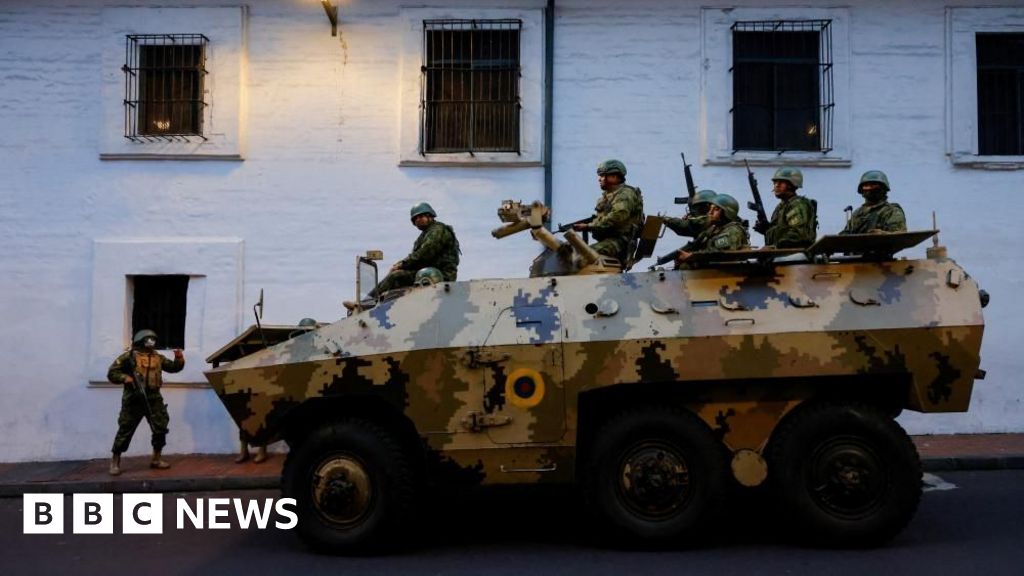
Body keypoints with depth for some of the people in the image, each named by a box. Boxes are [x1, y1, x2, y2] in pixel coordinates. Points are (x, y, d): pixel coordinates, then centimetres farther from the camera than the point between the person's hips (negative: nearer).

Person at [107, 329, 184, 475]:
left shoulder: (158, 357, 12)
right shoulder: (129, 356, -2)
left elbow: (174, 367, 16)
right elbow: (111, 373, -2)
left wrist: (179, 359, -4)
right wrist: (124, 377, -19)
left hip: (154, 400, 5)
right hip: (134, 400, -4)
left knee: (160, 429, 4)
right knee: (125, 431, 0)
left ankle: (156, 459, 18)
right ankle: (115, 462, 11)